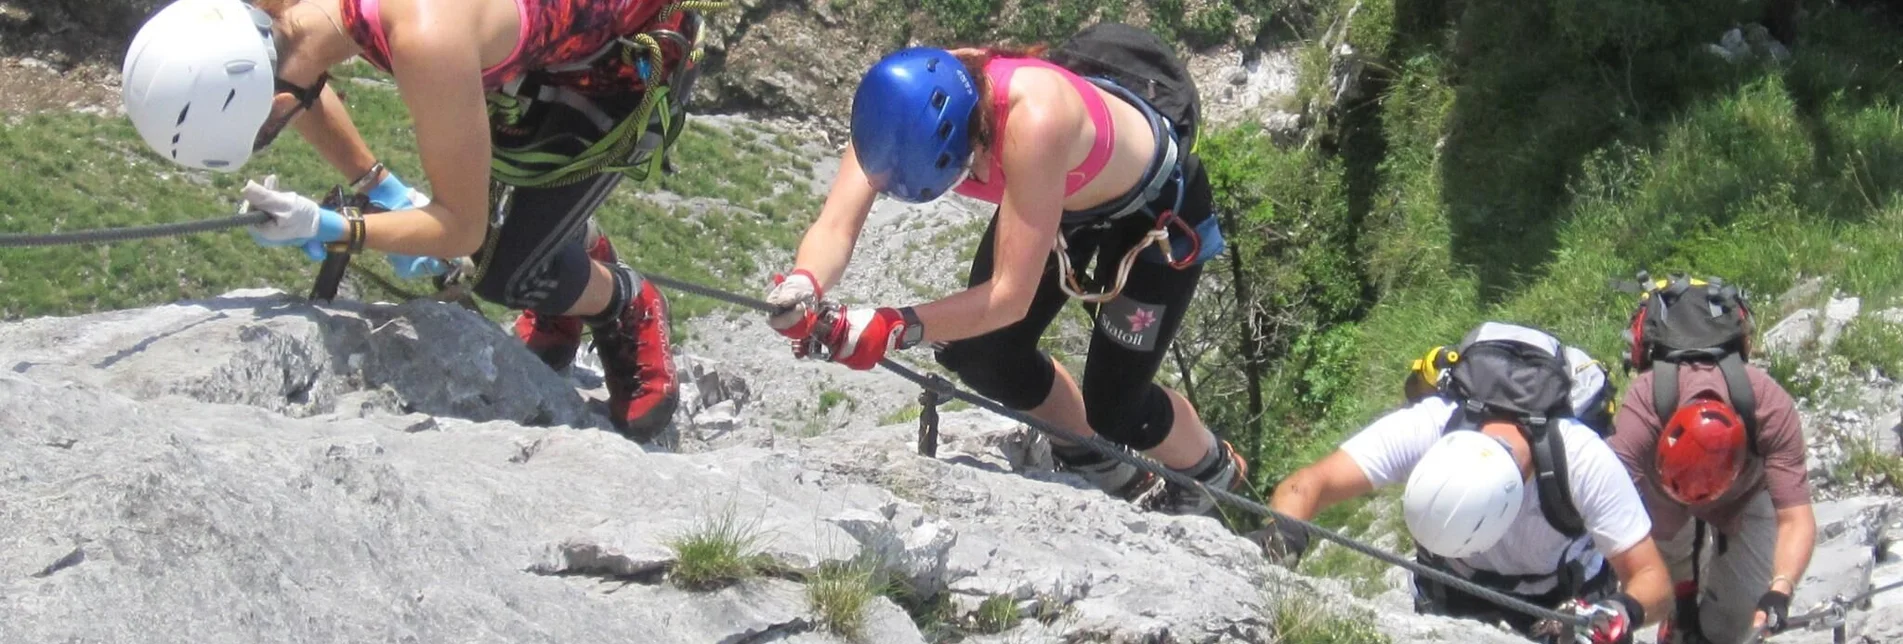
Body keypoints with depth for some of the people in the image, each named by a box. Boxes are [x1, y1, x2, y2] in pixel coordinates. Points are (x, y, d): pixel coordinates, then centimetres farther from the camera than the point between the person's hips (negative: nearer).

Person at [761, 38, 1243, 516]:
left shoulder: (1033, 122, -46)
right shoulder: (901, 106, -30)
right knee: (977, 355, -3)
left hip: (1155, 207, -6)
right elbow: (836, 226, -33)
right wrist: (803, 287, -54)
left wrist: (896, 330, -52)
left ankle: (1213, 477, 31)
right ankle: (1098, 465, 25)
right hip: (1063, 196, 6)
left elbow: (1012, 294, -42)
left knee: (1114, 408, -3)